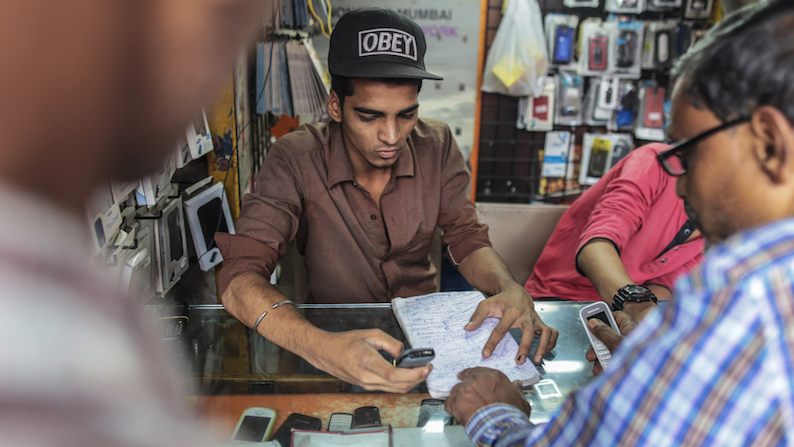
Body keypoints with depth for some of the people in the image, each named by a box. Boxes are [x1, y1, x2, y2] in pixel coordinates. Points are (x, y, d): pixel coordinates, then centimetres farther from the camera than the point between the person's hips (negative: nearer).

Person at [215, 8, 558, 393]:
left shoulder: (437, 147, -8)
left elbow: (466, 238, -3)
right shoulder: (295, 160, -19)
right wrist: (321, 347, -46)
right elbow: (240, 277, -26)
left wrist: (509, 289, -27)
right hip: (335, 331, -2)